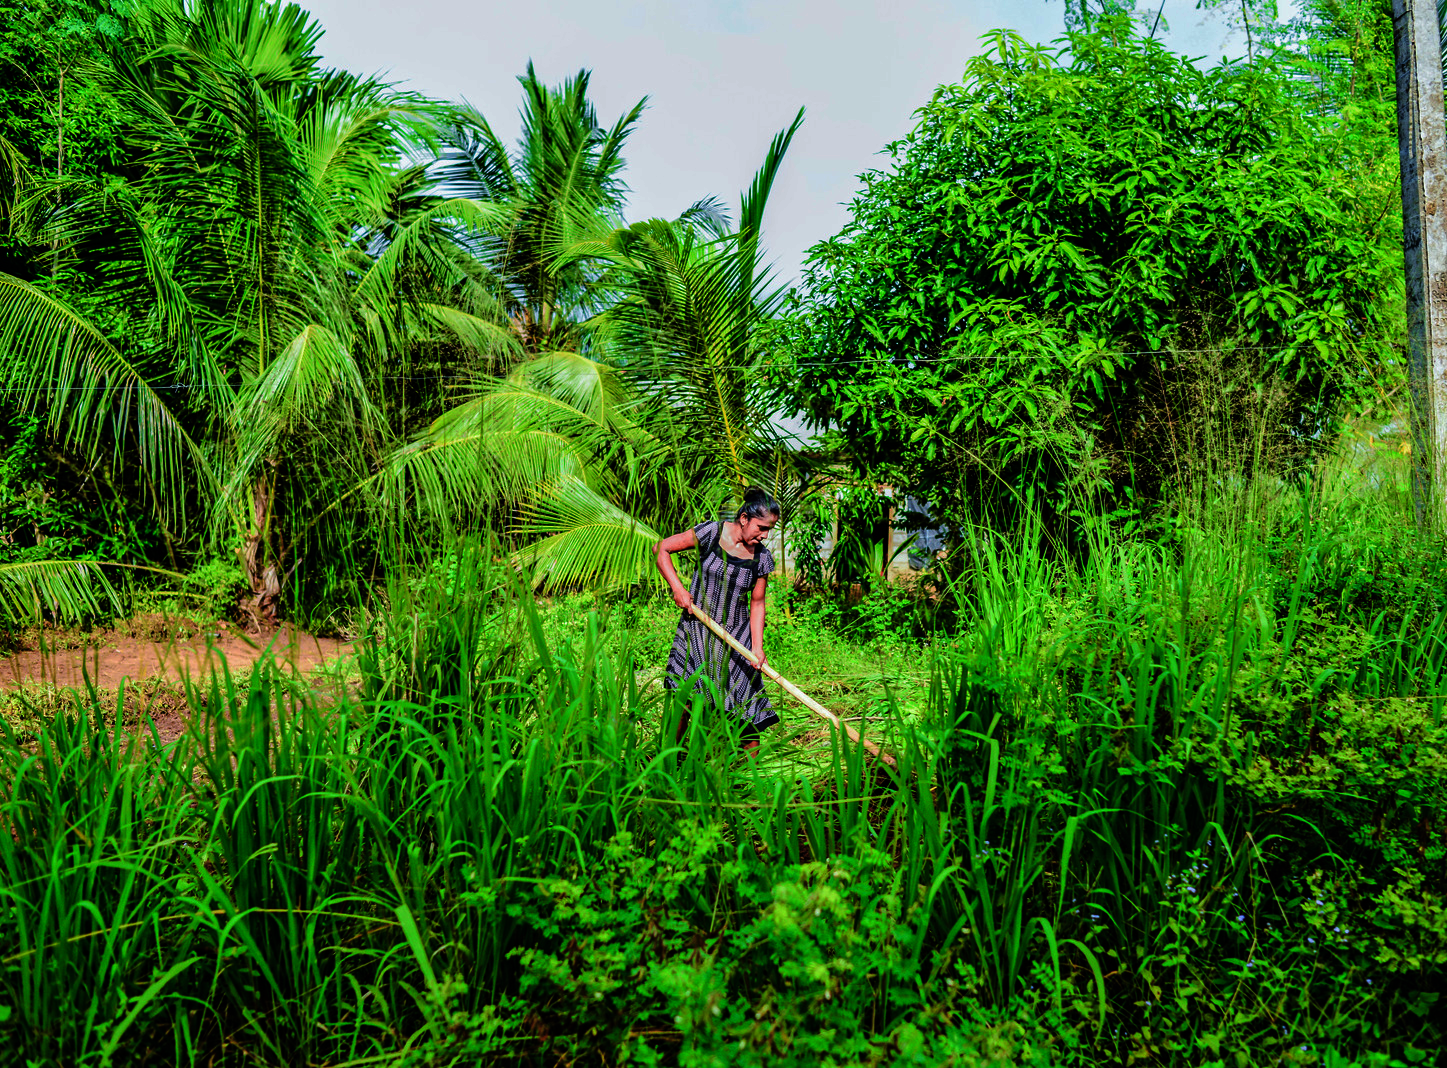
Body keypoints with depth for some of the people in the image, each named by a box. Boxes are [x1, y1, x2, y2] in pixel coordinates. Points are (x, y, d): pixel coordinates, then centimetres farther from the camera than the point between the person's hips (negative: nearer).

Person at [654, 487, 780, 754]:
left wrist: (757, 647, -6)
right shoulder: (712, 533, -10)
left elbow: (757, 604, 5)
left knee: (744, 706, -2)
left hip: (736, 637, 2)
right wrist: (678, 588, -10)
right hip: (696, 630, -2)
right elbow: (661, 549, -2)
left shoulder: (762, 558, -1)